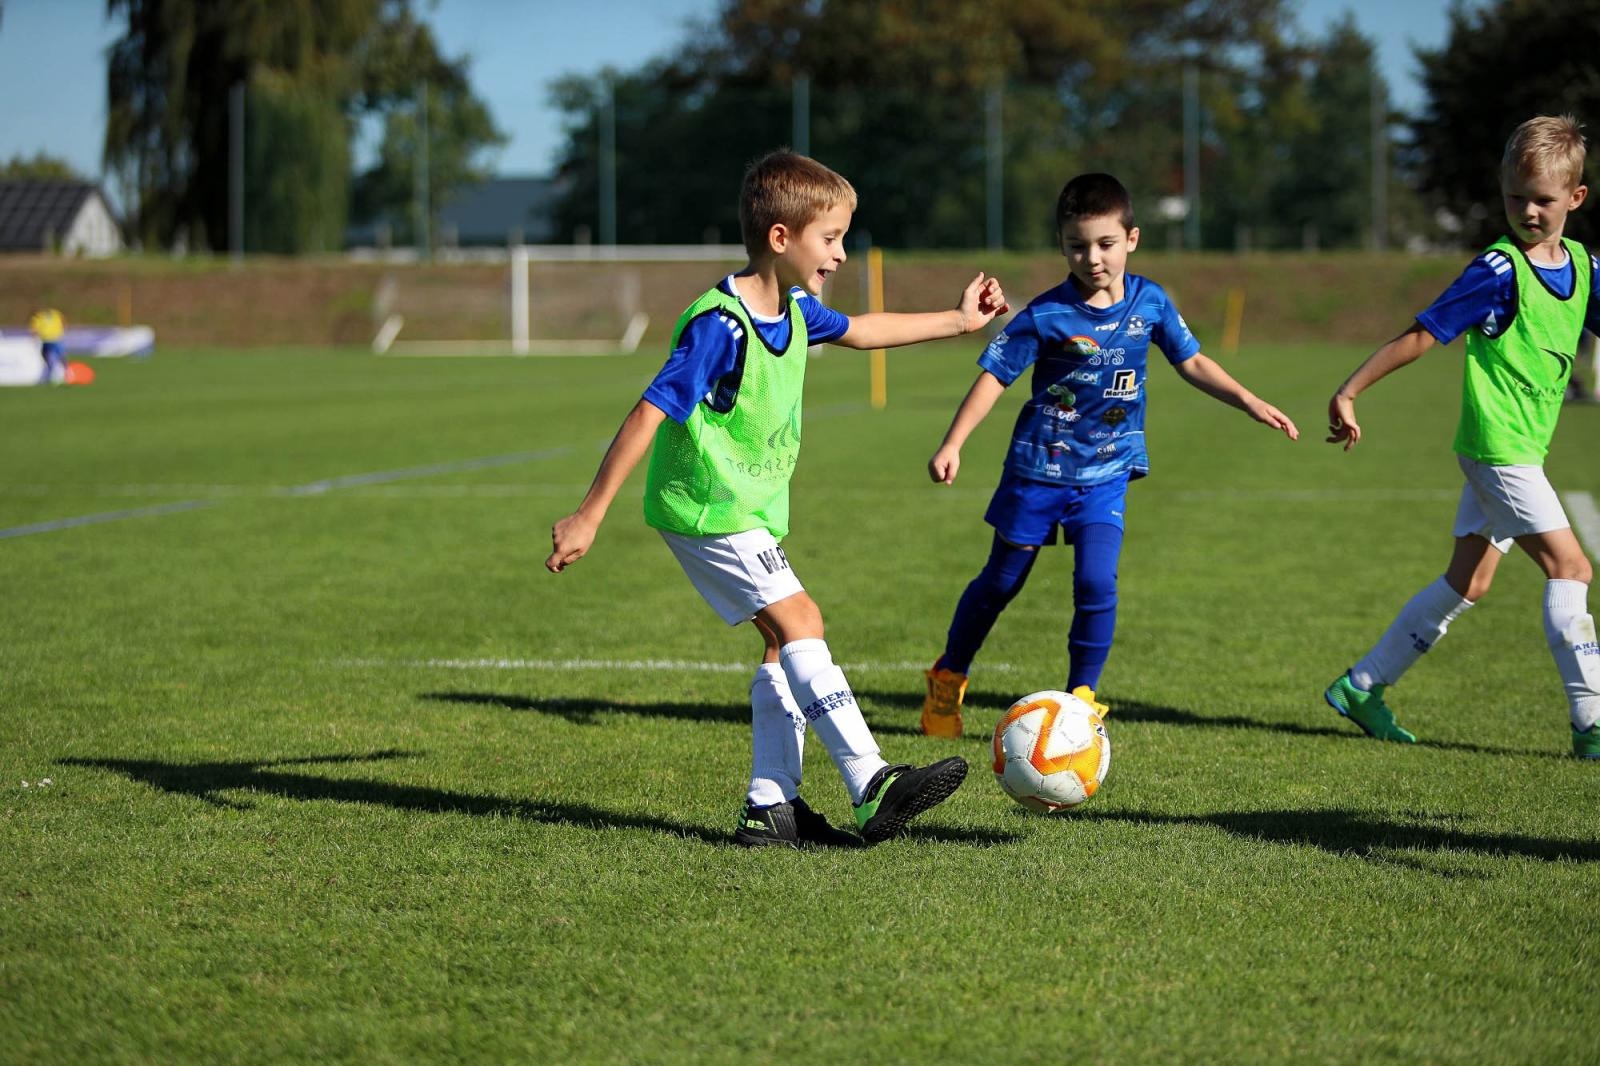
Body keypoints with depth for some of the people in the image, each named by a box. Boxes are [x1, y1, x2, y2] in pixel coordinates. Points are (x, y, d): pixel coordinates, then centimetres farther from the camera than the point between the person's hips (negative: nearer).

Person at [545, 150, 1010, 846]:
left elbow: (859, 331, 26)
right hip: (707, 507, -10)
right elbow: (649, 414, -25)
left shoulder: (794, 311, 5)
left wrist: (958, 321, 31)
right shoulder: (721, 326, -24)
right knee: (799, 621, -15)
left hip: (749, 508, 10)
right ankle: (873, 790, -17)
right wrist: (589, 516, -25)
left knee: (784, 644, 6)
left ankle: (771, 807, 9)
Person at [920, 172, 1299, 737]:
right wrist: (952, 445, -18)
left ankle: (1081, 697, 1)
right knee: (1001, 581, 11)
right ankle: (947, 680, 31)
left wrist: (1251, 403, 2)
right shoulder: (1045, 315, -14)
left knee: (1096, 583, -15)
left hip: (1106, 474, 2)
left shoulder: (1150, 302, -4)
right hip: (1038, 466, -2)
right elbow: (994, 376, -11)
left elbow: (1191, 363, 9)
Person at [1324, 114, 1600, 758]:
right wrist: (1349, 392, -14)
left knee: (1468, 582, 13)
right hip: (1497, 446, -8)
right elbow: (1422, 335, -13)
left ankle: (1361, 688, 23)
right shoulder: (1499, 271, -15)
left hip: (1523, 450, 8)